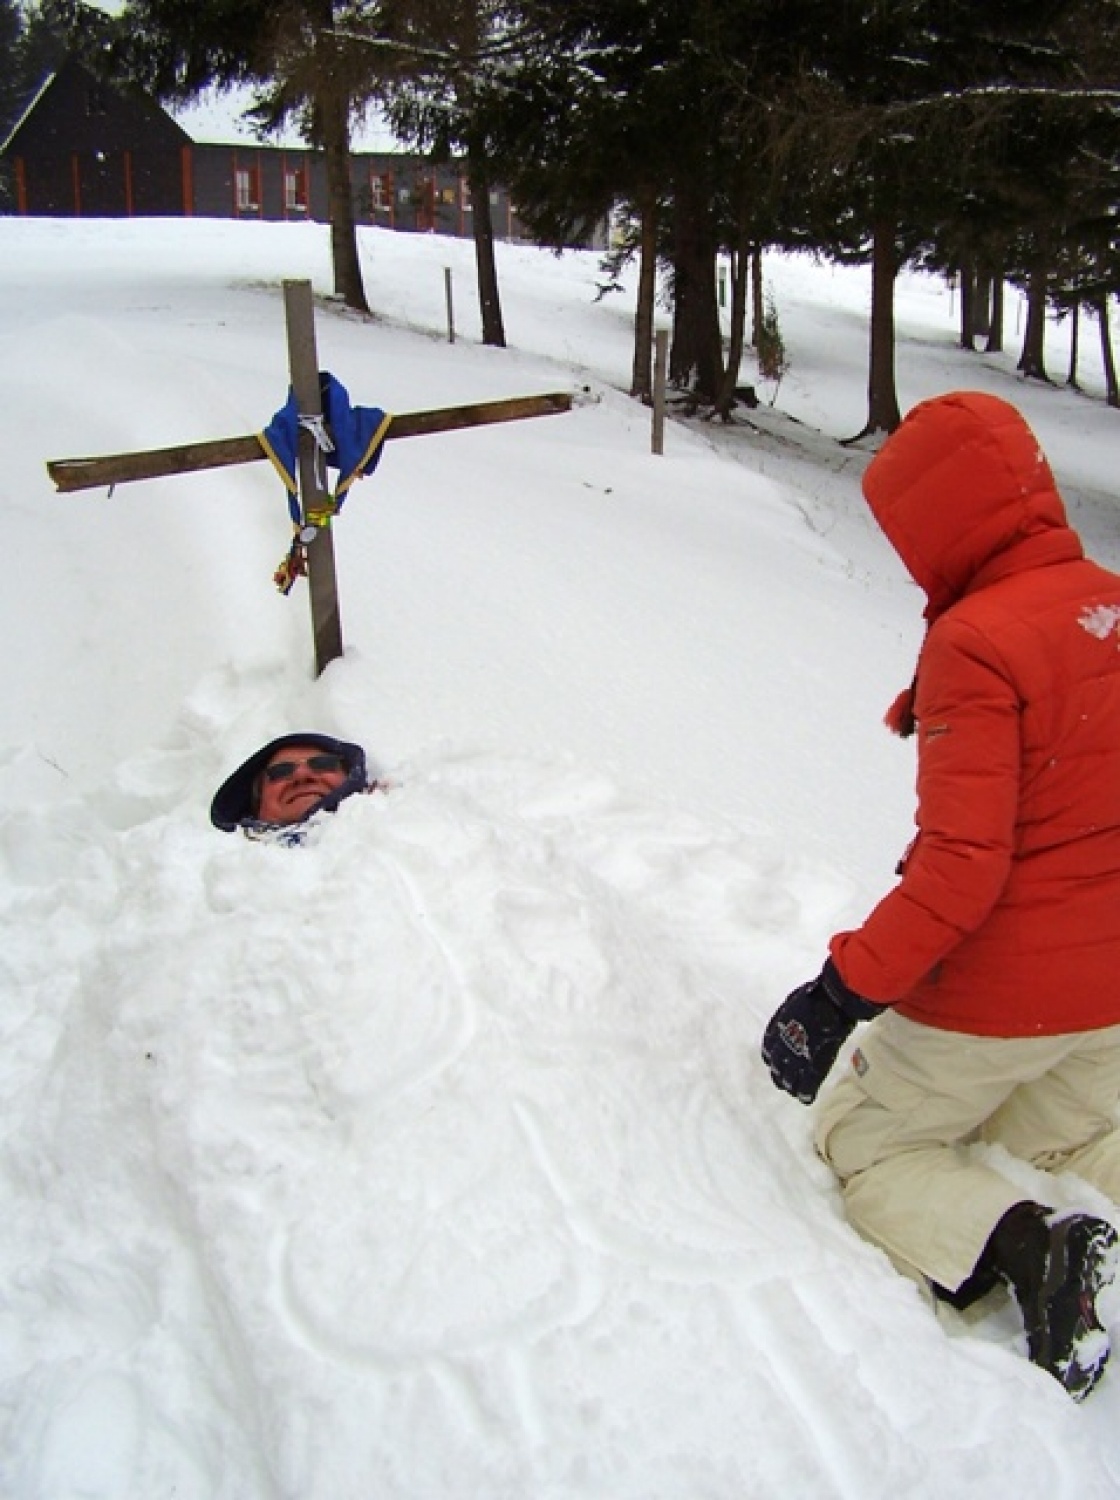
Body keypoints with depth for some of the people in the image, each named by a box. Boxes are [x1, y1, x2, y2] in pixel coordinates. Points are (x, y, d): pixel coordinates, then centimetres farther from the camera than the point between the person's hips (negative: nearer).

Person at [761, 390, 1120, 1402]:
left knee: (866, 1141, 16)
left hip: (1001, 987, -7)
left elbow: (963, 864, -27)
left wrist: (845, 990, -21)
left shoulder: (977, 639, -23)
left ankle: (1011, 1241, -10)